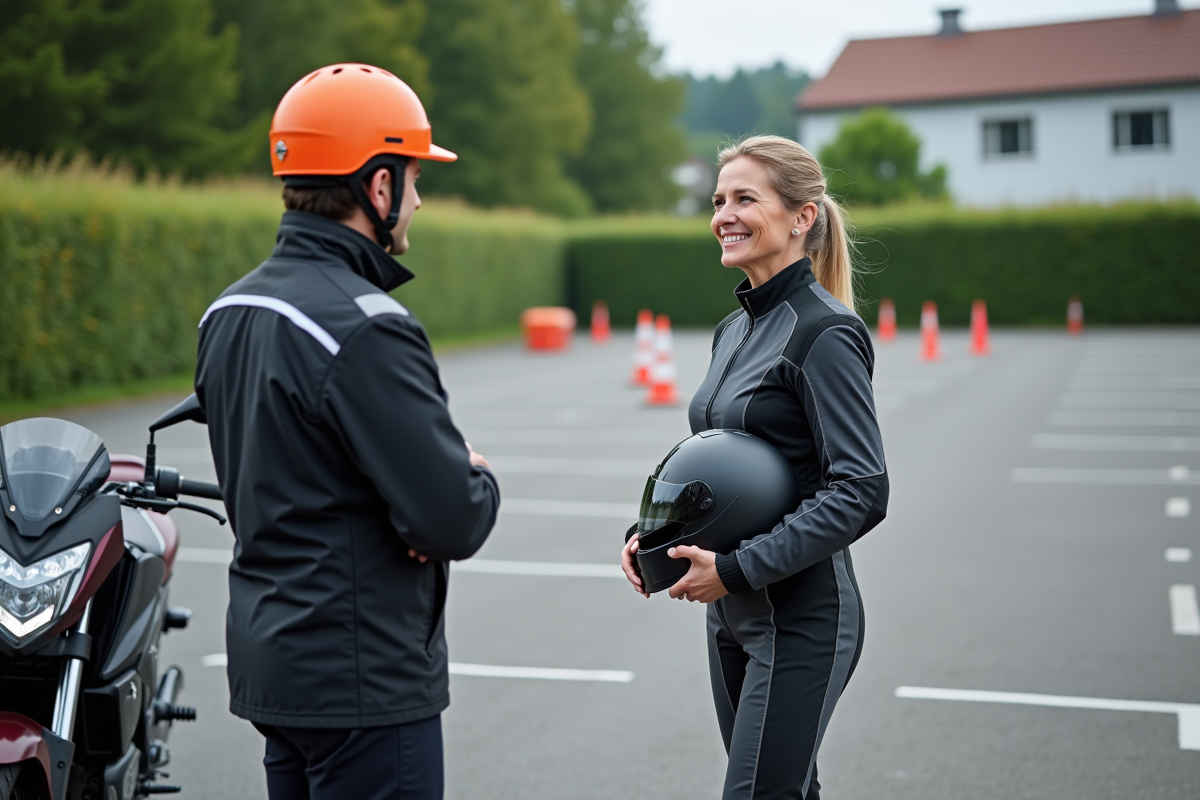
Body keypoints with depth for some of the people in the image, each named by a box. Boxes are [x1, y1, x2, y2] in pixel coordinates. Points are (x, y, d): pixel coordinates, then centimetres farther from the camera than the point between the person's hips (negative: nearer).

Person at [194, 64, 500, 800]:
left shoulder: (228, 313, 8)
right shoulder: (366, 329, -21)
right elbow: (454, 522, -23)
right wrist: (480, 479, 0)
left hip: (266, 657, 9)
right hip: (364, 679, -9)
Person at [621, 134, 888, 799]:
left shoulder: (824, 332, -15)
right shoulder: (734, 330, 11)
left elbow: (861, 493, -21)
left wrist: (737, 569, -22)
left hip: (801, 618, -8)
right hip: (733, 617, 9)